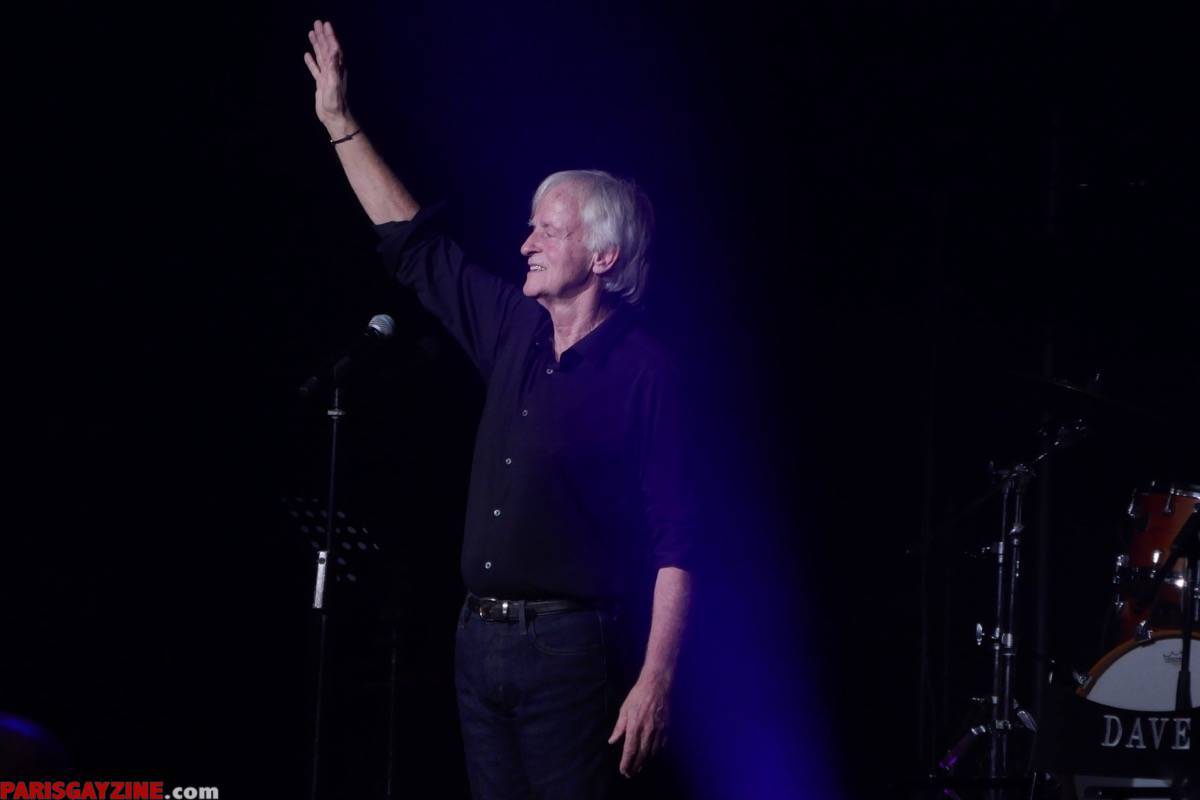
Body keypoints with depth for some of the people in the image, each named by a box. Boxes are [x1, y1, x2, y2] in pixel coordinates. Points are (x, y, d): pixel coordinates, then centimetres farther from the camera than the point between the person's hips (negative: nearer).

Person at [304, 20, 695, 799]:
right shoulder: (515, 333, 11)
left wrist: (656, 680, -20)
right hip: (480, 641, 7)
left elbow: (676, 540, -13)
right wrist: (340, 122, 21)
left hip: (569, 647, -7)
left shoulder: (643, 369, -9)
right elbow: (415, 244, 21)